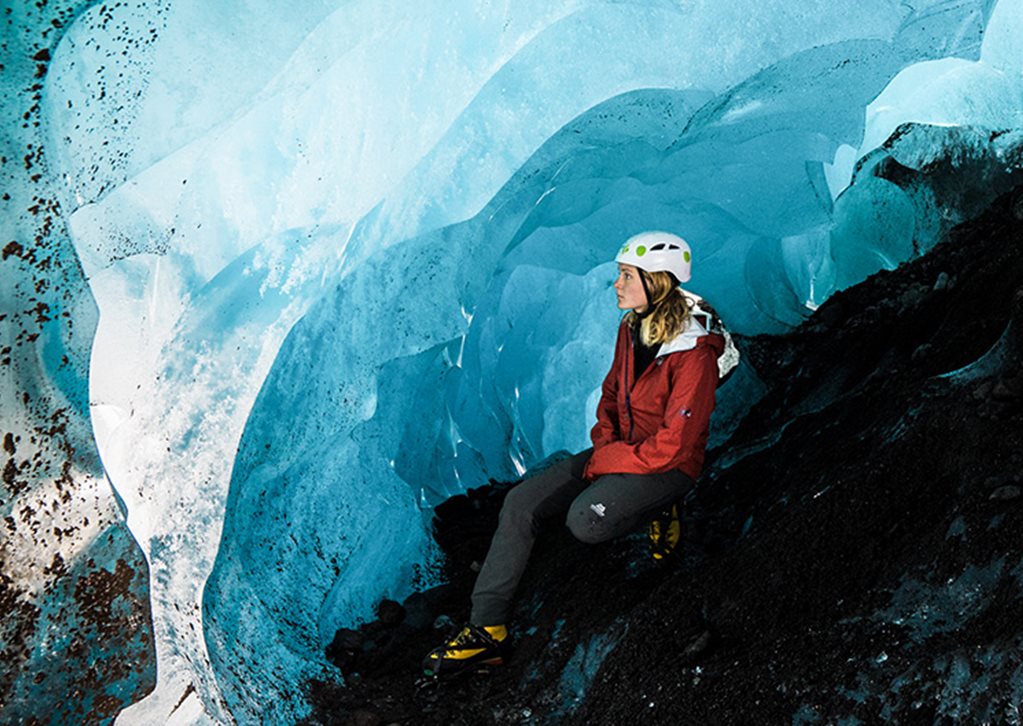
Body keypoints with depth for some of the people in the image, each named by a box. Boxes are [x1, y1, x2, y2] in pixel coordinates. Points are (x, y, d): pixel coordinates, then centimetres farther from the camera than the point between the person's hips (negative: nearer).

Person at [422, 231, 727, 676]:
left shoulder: (694, 354, -23)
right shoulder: (632, 328, 1)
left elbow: (673, 446, -23)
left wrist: (603, 462, -15)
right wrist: (603, 445, -2)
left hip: (669, 469, -7)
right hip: (620, 451, 8)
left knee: (585, 520, -33)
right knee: (521, 502, -10)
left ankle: (657, 516, 0)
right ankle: (487, 628, -11)